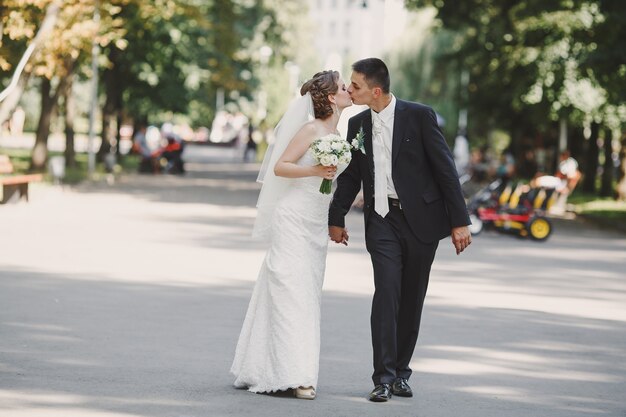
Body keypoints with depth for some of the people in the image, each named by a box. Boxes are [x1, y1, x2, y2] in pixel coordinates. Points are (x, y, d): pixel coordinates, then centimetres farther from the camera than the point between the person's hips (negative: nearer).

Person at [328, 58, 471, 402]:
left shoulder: (419, 116, -7)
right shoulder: (358, 125, 5)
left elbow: (445, 168, -7)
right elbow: (350, 176, 17)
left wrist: (459, 221, -10)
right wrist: (336, 218, 23)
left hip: (421, 218, -2)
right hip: (382, 219, 2)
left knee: (412, 299, 5)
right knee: (386, 292, -12)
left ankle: (400, 372, 17)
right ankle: (384, 377, -13)